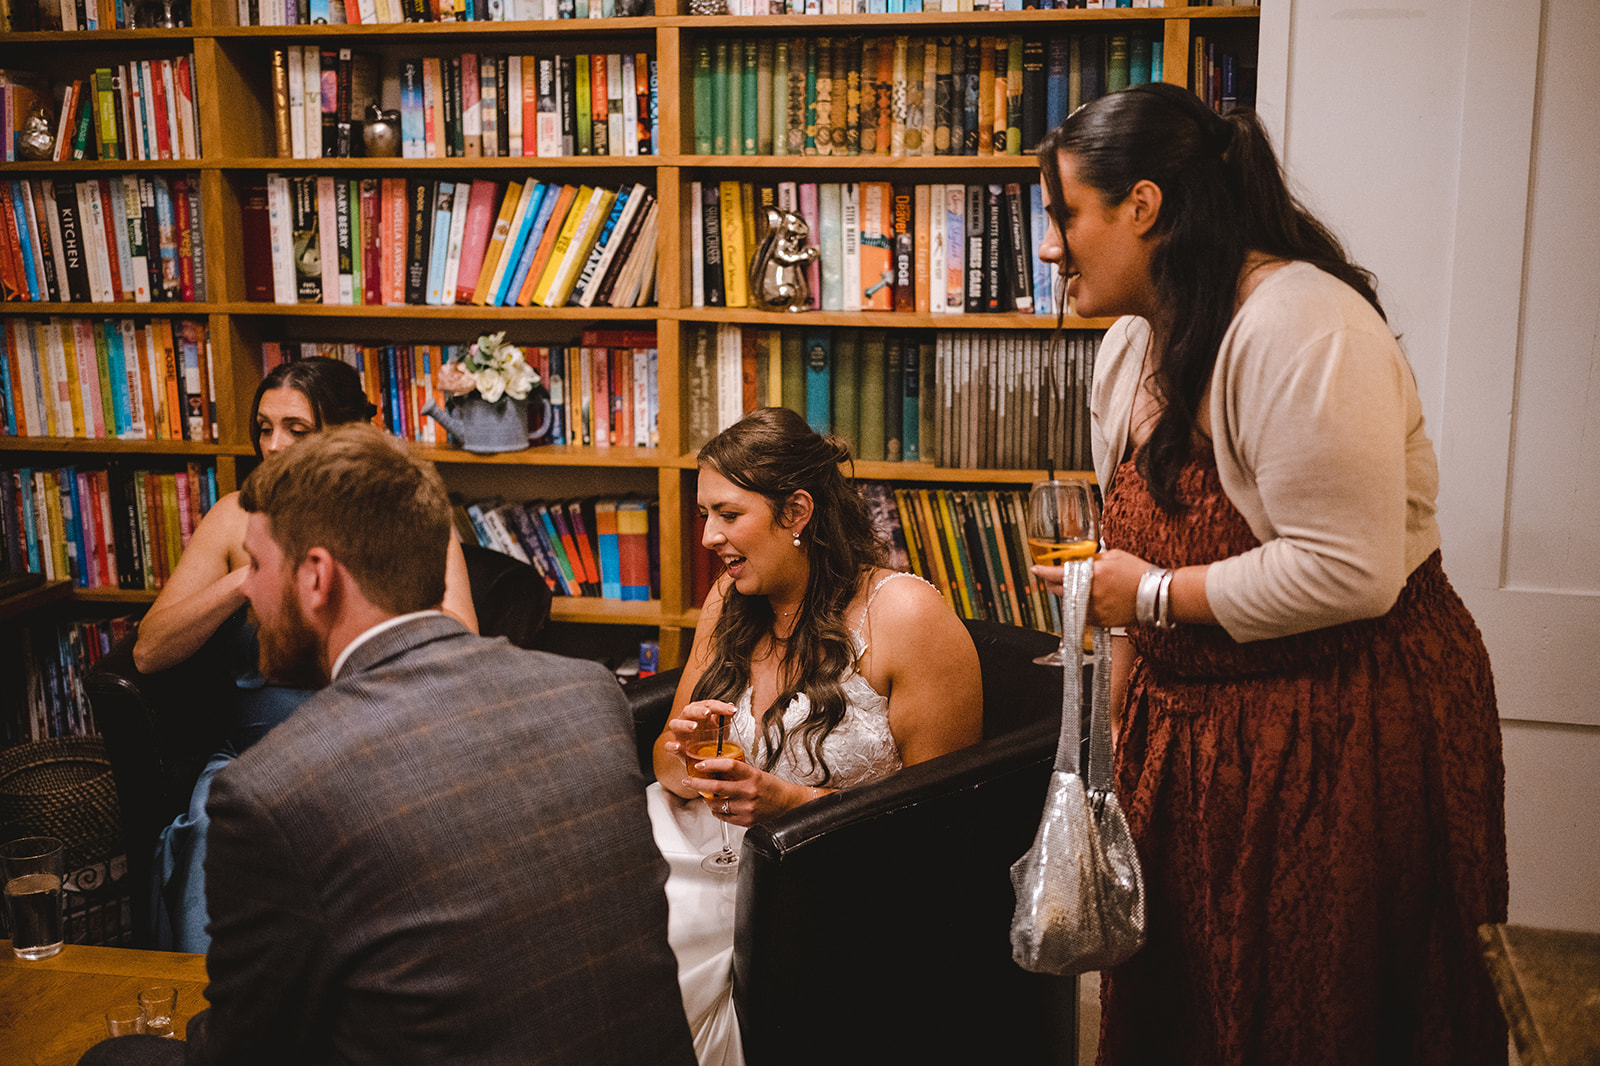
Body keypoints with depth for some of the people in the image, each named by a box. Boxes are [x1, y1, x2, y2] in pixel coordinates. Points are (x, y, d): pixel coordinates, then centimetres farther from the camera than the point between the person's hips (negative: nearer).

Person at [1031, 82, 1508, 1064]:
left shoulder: (1303, 330, -22)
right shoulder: (1130, 343, 7)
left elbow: (1347, 571, -28)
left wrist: (1156, 595, -18)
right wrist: (1118, 723, 12)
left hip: (1349, 725, -8)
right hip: (1189, 724, 8)